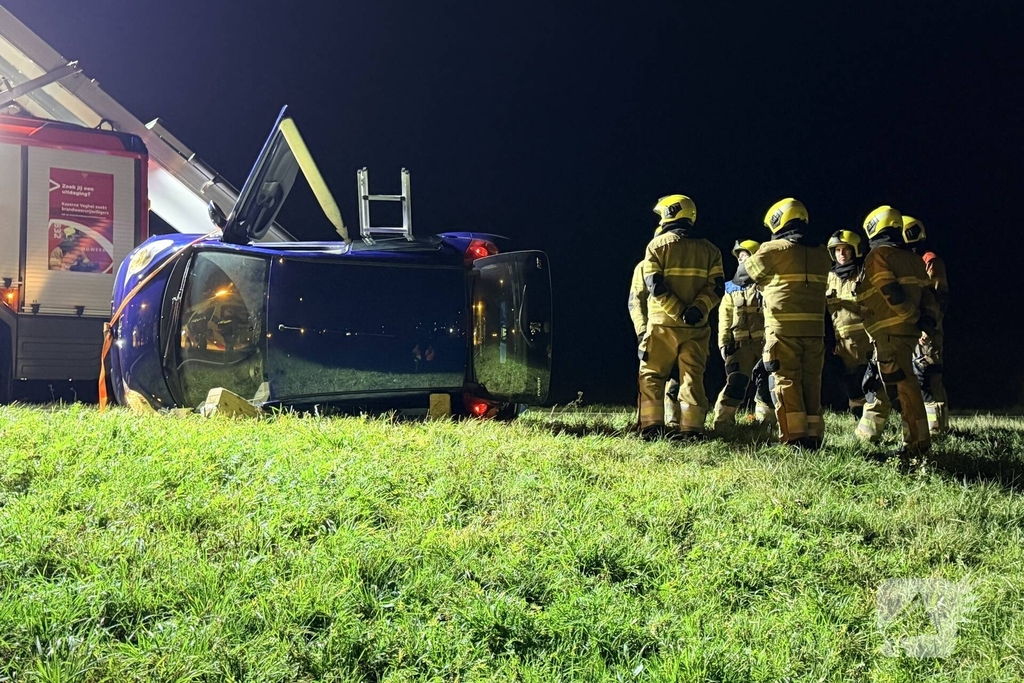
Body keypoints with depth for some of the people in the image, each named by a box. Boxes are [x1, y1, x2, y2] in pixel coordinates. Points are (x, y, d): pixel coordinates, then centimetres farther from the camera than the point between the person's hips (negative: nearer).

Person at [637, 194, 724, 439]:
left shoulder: (658, 244, -1)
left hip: (663, 324, -3)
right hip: (696, 326, 3)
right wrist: (698, 309, -14)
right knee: (692, 376, 6)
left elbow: (655, 285, -12)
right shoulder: (709, 249, 11)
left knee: (652, 374, 6)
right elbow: (716, 286, -2)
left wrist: (678, 311, -13)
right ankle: (691, 427, 2)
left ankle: (651, 425, 1)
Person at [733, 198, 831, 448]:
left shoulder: (774, 249, -5)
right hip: (815, 327, 5)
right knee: (811, 381, 9)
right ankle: (813, 436, 9)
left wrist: (734, 282, 31)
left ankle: (794, 437, -8)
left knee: (786, 381, -3)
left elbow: (745, 273, 8)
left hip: (784, 327, -5)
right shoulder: (821, 252, 13)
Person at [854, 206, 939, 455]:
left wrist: (913, 316, -9)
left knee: (901, 385, -9)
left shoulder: (878, 255, -6)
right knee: (883, 380, 17)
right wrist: (927, 320, 8)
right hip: (909, 331, 9)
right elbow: (926, 295, 13)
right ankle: (868, 430, 23)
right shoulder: (913, 258, 18)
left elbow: (891, 292, -16)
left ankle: (917, 442, -10)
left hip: (889, 331, -9)